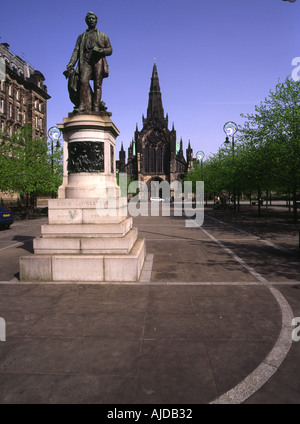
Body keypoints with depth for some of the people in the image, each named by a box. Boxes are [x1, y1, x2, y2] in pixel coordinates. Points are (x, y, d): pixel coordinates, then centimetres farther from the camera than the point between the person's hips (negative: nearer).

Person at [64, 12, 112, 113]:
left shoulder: (103, 36, 23)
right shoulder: (81, 36, 25)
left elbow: (110, 50, 15)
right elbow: (76, 51, 16)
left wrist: (100, 50, -7)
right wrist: (70, 65, 1)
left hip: (98, 61, 0)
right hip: (86, 61, 1)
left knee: (97, 84, -12)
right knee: (83, 81, -22)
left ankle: (96, 108, -17)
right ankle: (83, 105, -29)